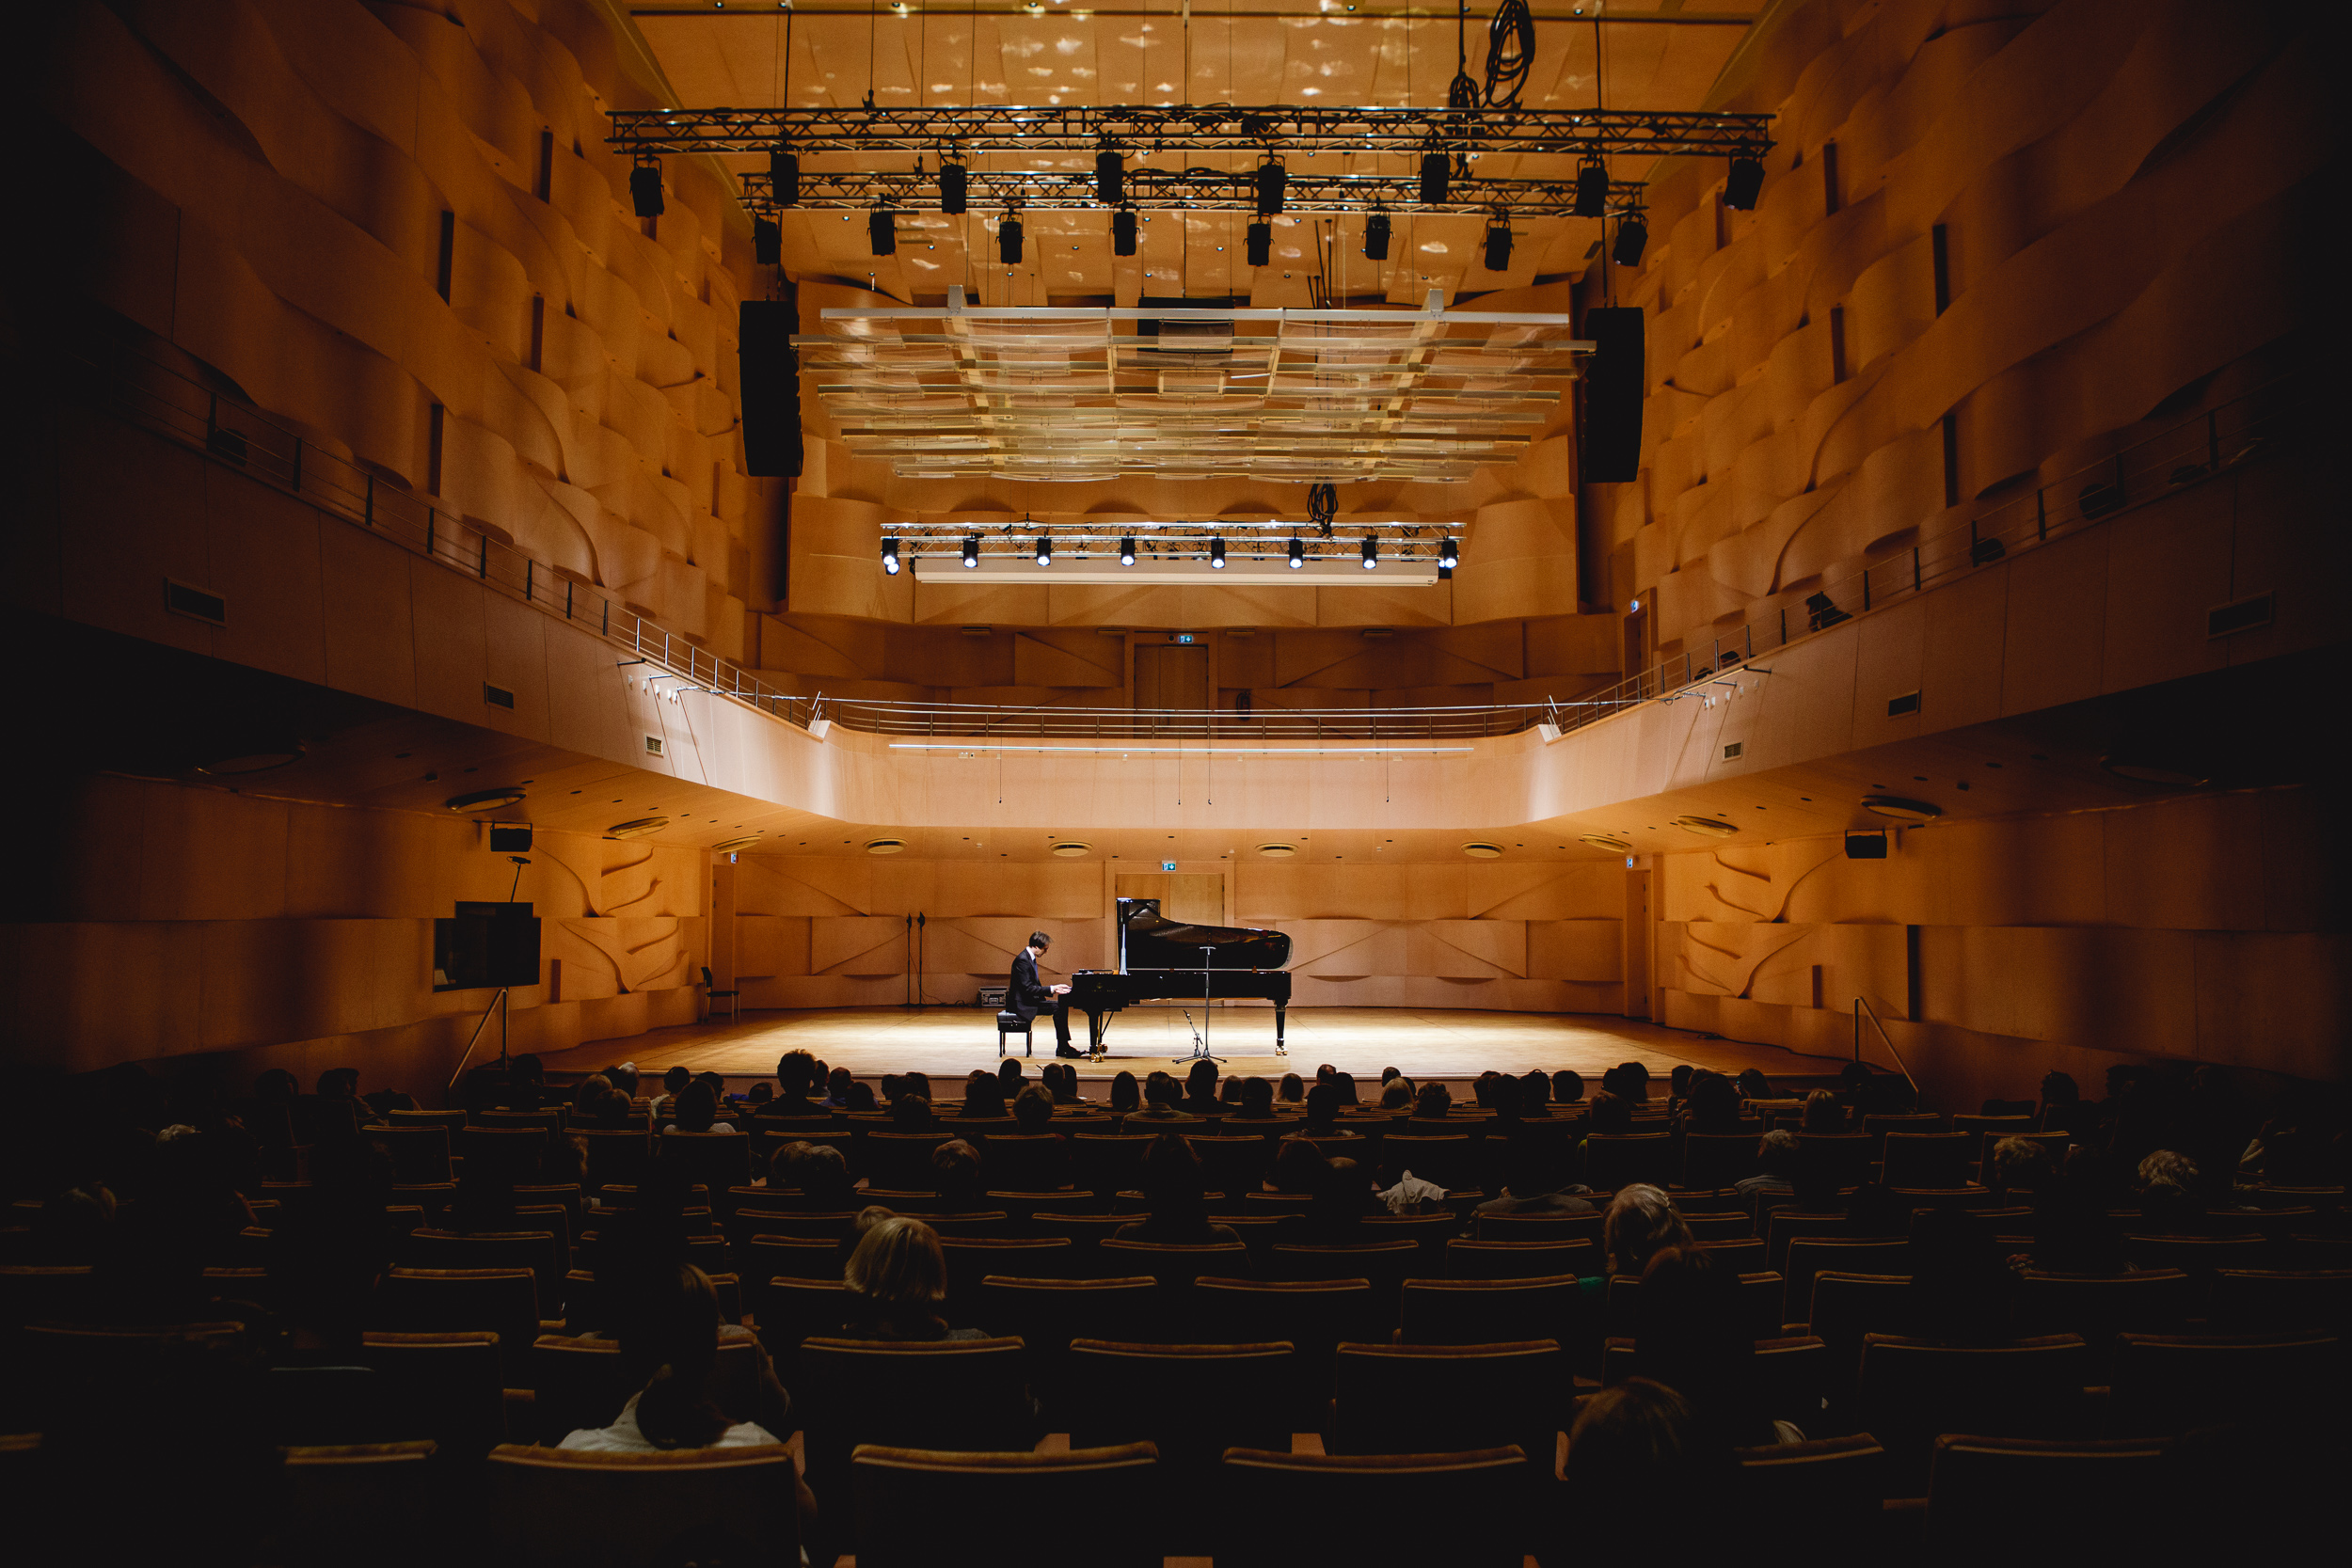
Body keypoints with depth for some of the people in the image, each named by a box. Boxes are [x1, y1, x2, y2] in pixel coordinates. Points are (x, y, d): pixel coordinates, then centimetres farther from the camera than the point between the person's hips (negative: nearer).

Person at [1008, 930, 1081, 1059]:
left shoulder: (1030, 958, 13)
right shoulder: (1022, 960, -20)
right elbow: (1027, 988, -26)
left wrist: (1054, 989, 2)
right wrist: (1051, 989, -23)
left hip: (1029, 999, 11)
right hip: (1022, 1004, -11)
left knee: (1063, 1001, 1)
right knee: (1057, 1007, -23)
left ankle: (1062, 1047, -1)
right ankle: (1062, 1047, -14)